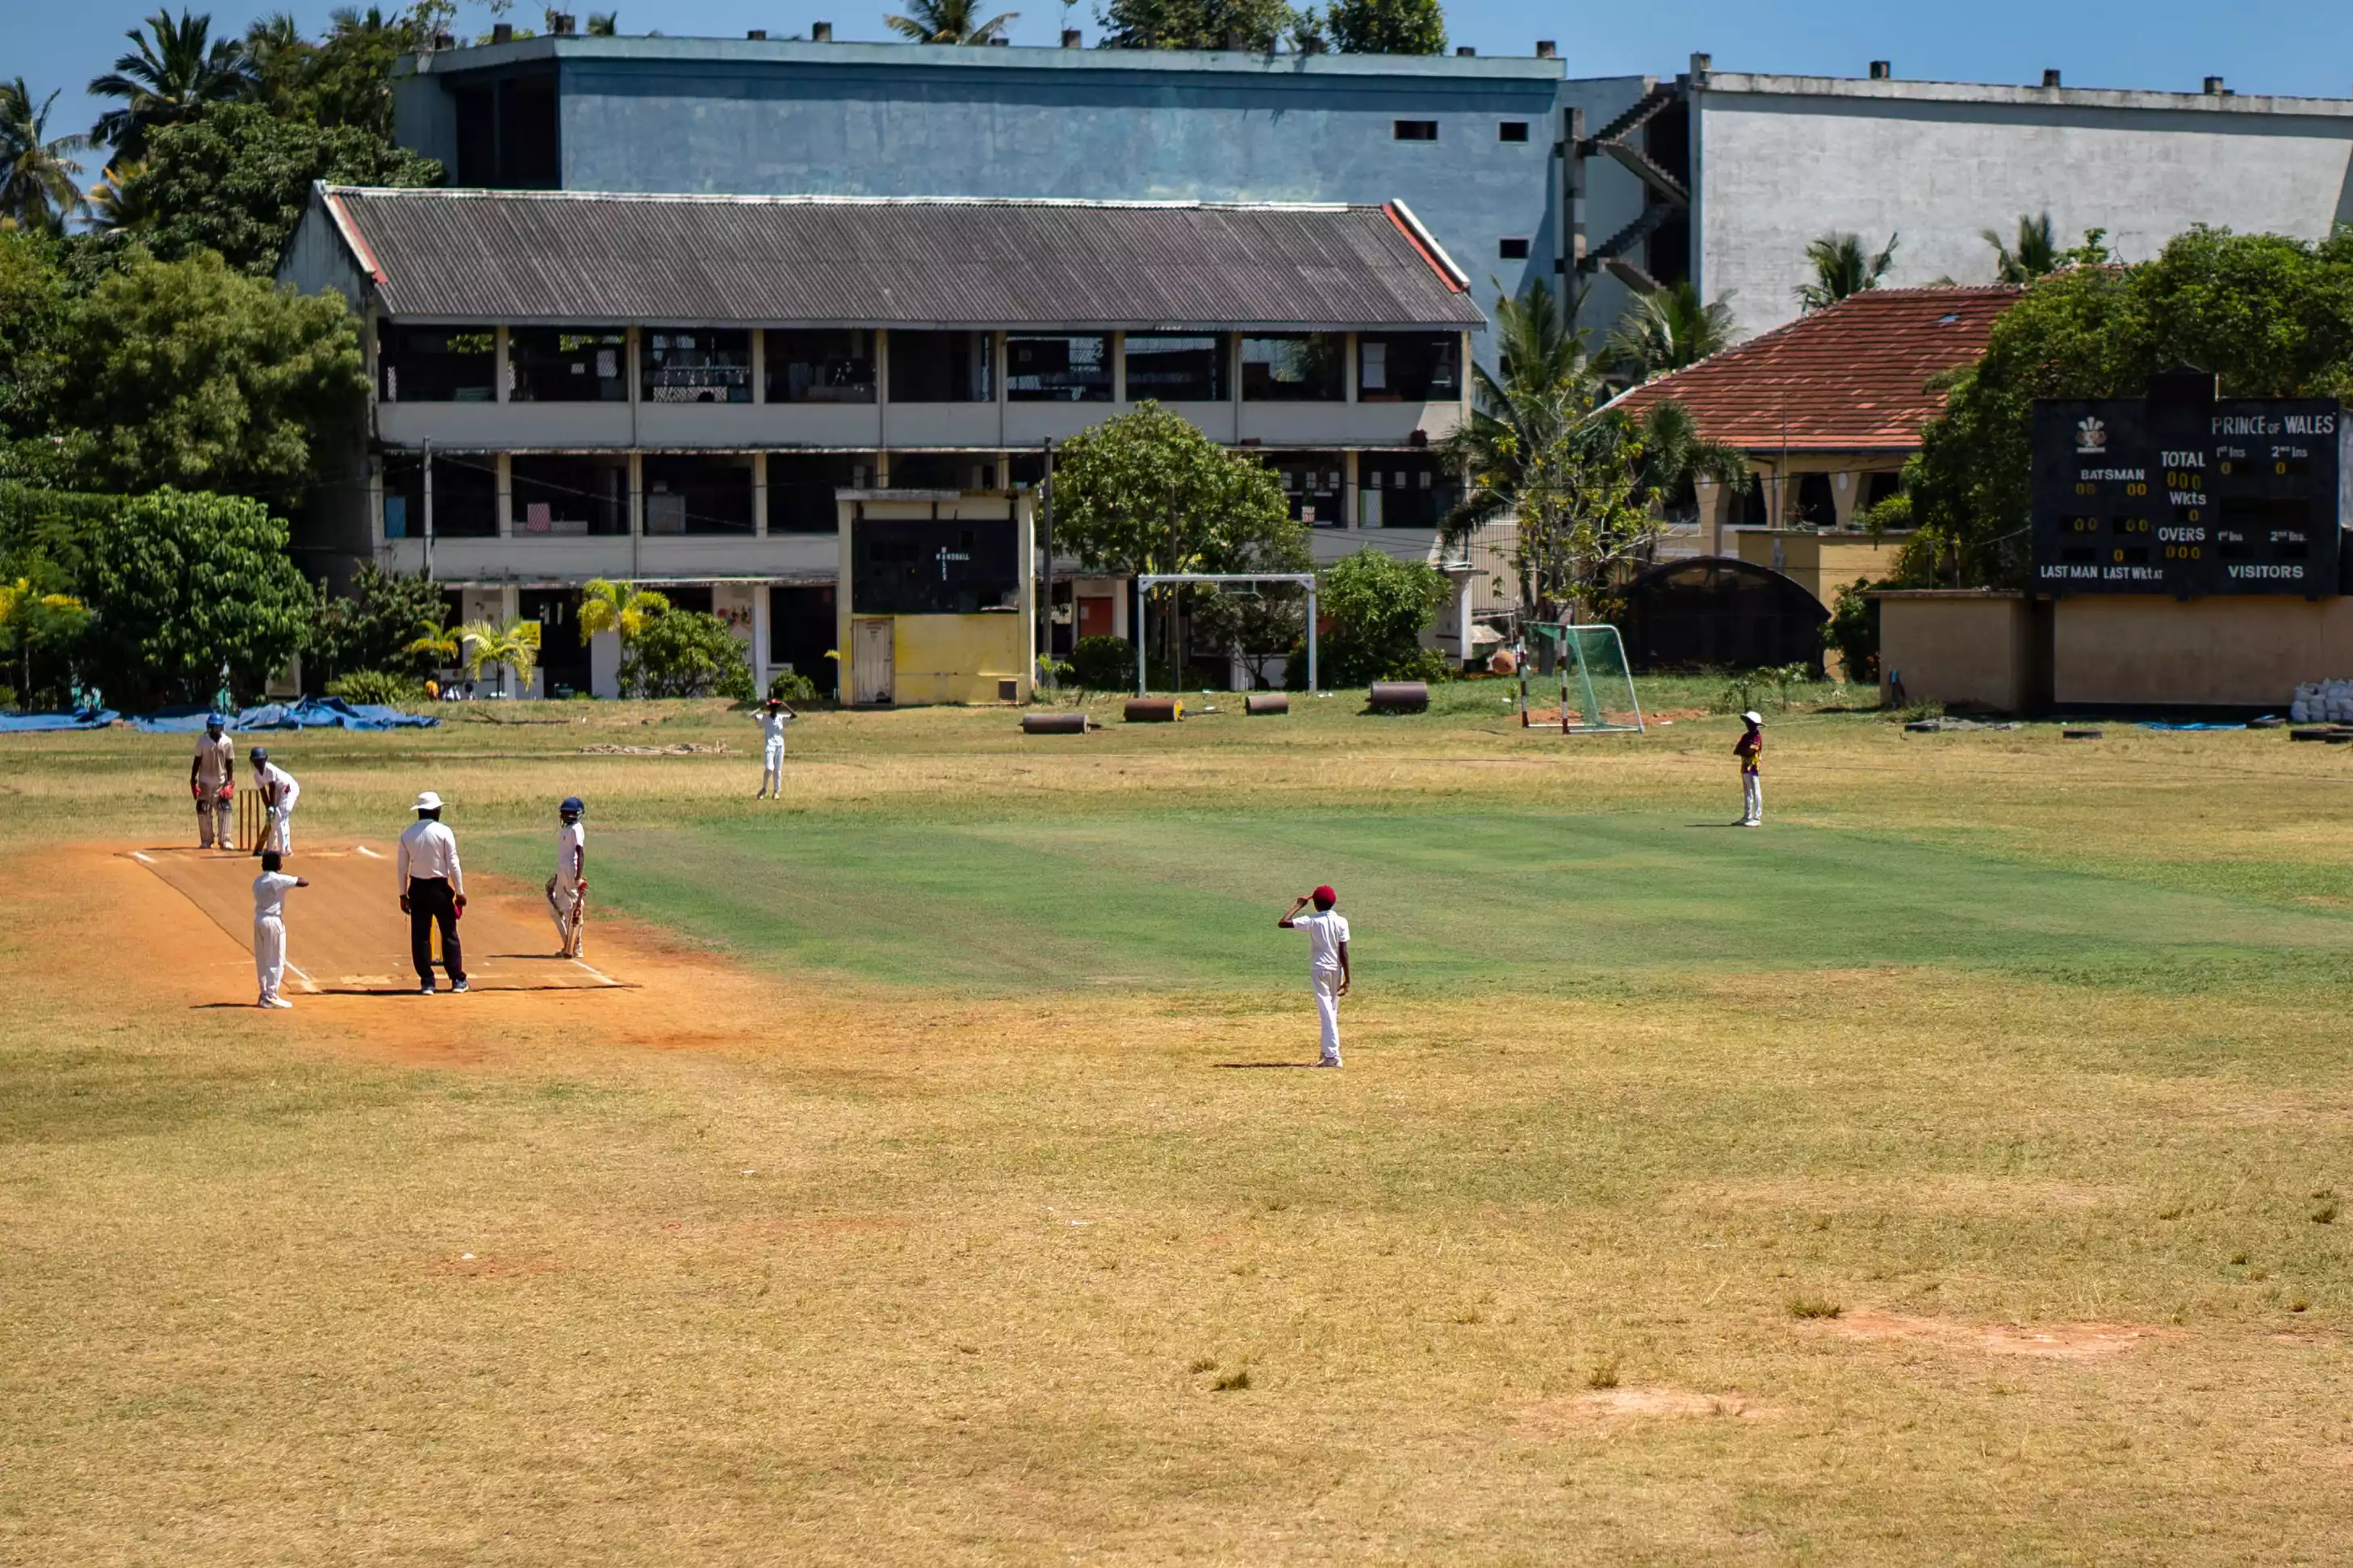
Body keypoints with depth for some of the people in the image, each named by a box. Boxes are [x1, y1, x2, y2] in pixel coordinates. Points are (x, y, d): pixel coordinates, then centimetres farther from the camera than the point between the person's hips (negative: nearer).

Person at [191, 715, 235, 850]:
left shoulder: (227, 742, -3)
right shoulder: (203, 741, -4)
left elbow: (230, 763, 0)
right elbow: (197, 761, 1)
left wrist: (230, 782, -5)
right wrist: (193, 781, -2)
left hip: (221, 781, 0)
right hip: (205, 781, 0)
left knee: (224, 811, -8)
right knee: (203, 811, 1)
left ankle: (225, 840, -2)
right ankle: (206, 841, 11)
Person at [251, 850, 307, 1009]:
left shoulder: (258, 881, 8)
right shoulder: (279, 880, -13)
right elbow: (304, 883, -16)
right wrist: (298, 879, 5)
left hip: (259, 920, 8)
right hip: (273, 921, -8)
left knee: (262, 960, 14)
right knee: (276, 961, -2)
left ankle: (264, 994, 20)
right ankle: (271, 997, -4)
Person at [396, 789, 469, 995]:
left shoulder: (407, 835, 1)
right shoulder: (444, 832, -8)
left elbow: (401, 867, 4)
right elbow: (453, 864, -9)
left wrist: (403, 895, 12)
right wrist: (460, 893, -3)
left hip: (417, 888, 2)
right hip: (440, 887, -2)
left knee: (420, 936, 5)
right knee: (449, 934, 7)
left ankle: (426, 982, 4)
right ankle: (457, 980, 9)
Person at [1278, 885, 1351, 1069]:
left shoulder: (1312, 921, -9)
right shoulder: (1341, 922, -3)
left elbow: (1282, 923, -10)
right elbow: (1344, 952, -6)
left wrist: (1299, 905, 1)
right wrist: (1347, 978, -3)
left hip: (1319, 970, -3)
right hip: (1336, 969, 3)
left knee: (1327, 1012, -7)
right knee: (1332, 1011, 18)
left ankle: (1332, 1055, -16)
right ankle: (1328, 1052, 26)